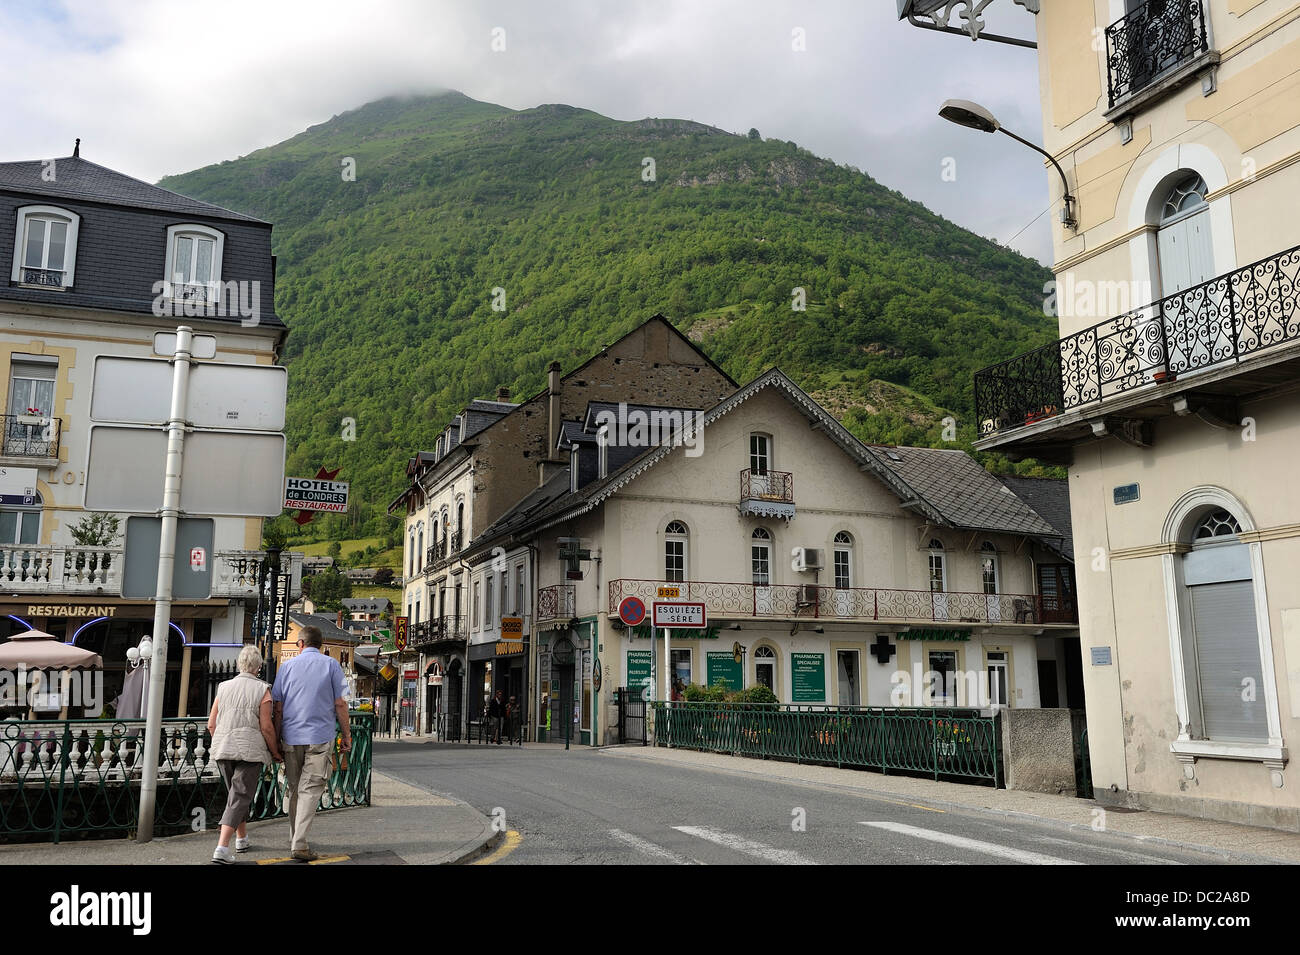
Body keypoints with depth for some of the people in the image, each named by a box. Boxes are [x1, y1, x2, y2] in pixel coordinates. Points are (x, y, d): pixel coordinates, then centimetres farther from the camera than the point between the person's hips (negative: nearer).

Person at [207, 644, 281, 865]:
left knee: (235, 793, 21)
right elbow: (266, 727, -10)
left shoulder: (224, 688, 6)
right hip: (250, 750, -5)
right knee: (239, 797, -3)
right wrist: (275, 752, 4)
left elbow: (211, 724, 7)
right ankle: (222, 848, -14)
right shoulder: (262, 690, -6)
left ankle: (242, 839, 33)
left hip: (223, 748, 5)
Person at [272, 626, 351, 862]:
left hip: (291, 737, 3)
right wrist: (346, 735, 6)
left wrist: (276, 739, 14)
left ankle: (295, 840, 22)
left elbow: (278, 708, 7)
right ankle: (299, 844, -12)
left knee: (295, 790, 14)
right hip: (320, 737, -3)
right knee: (310, 789, -3)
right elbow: (340, 704, -1)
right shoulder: (331, 664, 1)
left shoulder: (287, 665, 8)